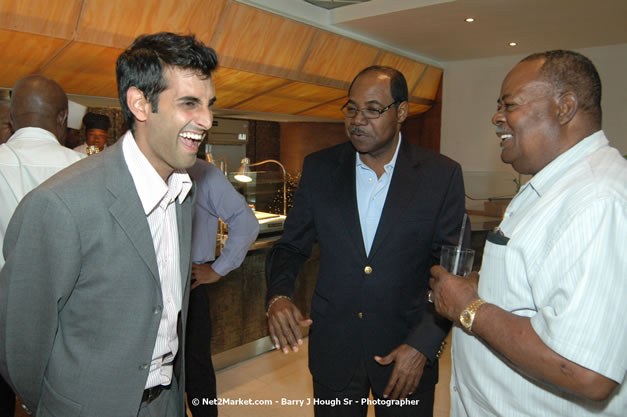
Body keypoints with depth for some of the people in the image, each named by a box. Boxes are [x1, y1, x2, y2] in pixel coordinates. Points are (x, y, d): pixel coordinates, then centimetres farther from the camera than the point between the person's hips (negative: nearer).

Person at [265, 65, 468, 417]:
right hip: (333, 347, 2)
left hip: (409, 351, -1)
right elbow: (292, 246, 4)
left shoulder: (442, 175, -8)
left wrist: (424, 345, -12)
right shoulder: (319, 168, -2)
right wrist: (279, 295, -14)